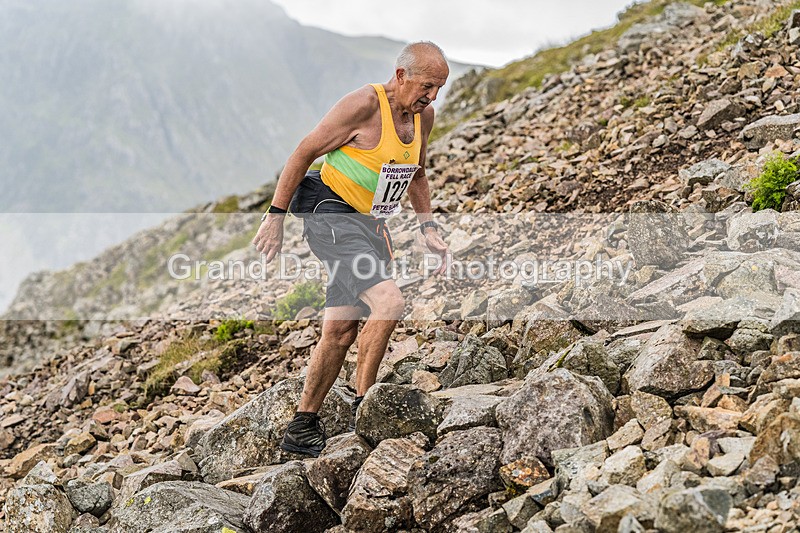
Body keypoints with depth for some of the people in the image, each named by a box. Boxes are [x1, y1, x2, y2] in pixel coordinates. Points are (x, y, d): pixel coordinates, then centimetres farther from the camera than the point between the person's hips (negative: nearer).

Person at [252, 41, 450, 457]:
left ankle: (301, 429, 20)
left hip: (371, 226, 8)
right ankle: (362, 408, -9)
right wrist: (275, 216, -13)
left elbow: (416, 174, 22)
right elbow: (304, 152, -12)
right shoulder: (364, 105, -17)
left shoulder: (423, 115, 7)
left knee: (341, 331, 8)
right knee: (388, 302, -24)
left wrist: (428, 230, 13)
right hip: (332, 217, -8)